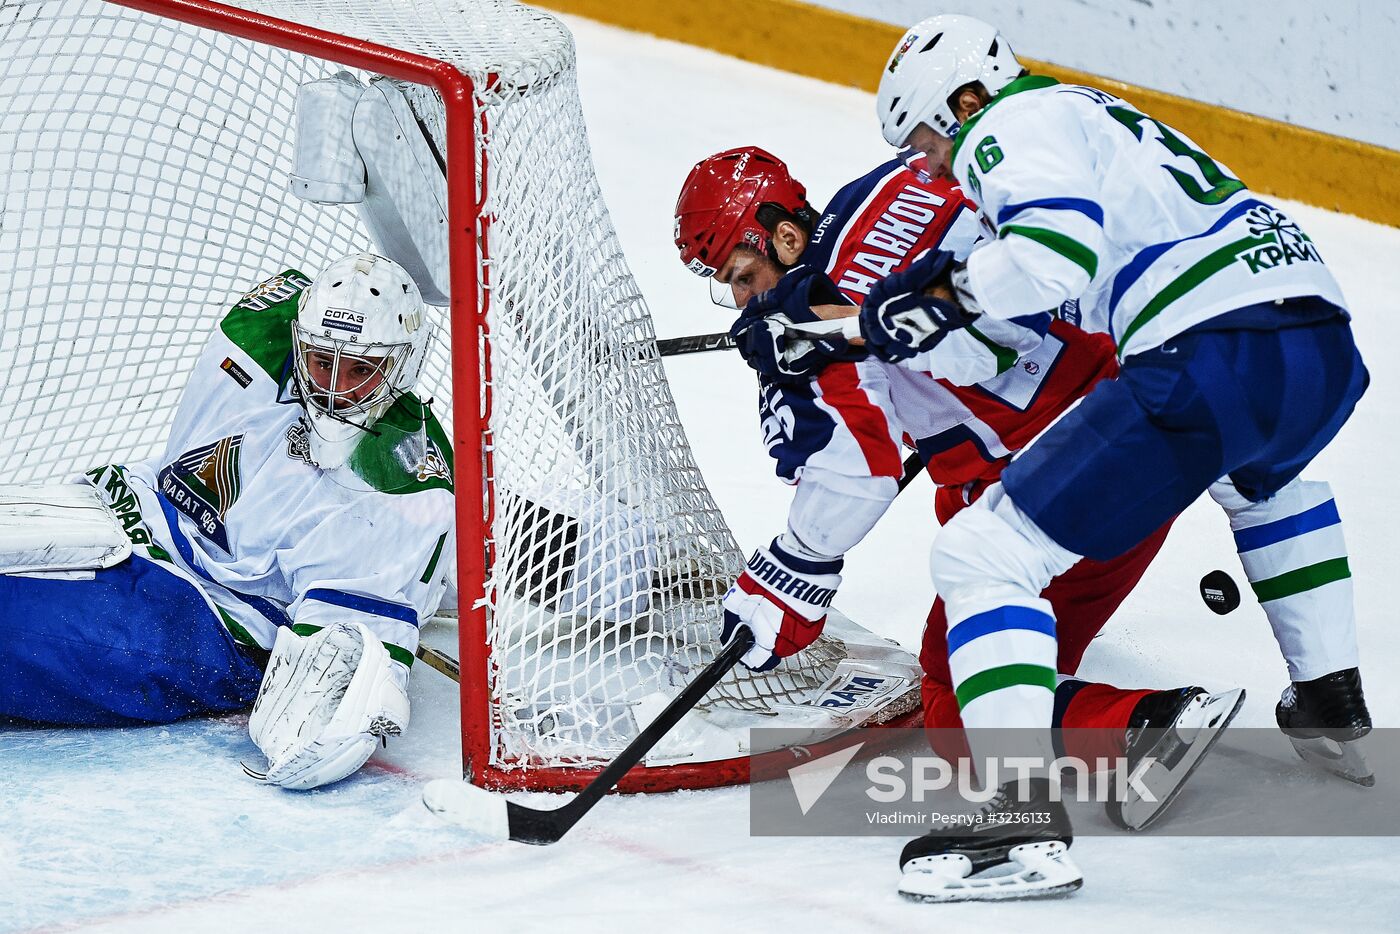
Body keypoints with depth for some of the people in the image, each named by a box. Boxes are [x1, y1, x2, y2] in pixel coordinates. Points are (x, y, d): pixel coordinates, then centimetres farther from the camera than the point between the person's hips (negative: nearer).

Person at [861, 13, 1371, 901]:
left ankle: (1026, 818, -17)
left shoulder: (1011, 128, 2)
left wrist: (947, 293, -3)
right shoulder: (1092, 114, 31)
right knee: (1265, 481, 45)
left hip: (1215, 357, -9)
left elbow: (1054, 254, -17)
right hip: (1326, 342, 9)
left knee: (982, 553, -5)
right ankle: (1331, 701, 45)